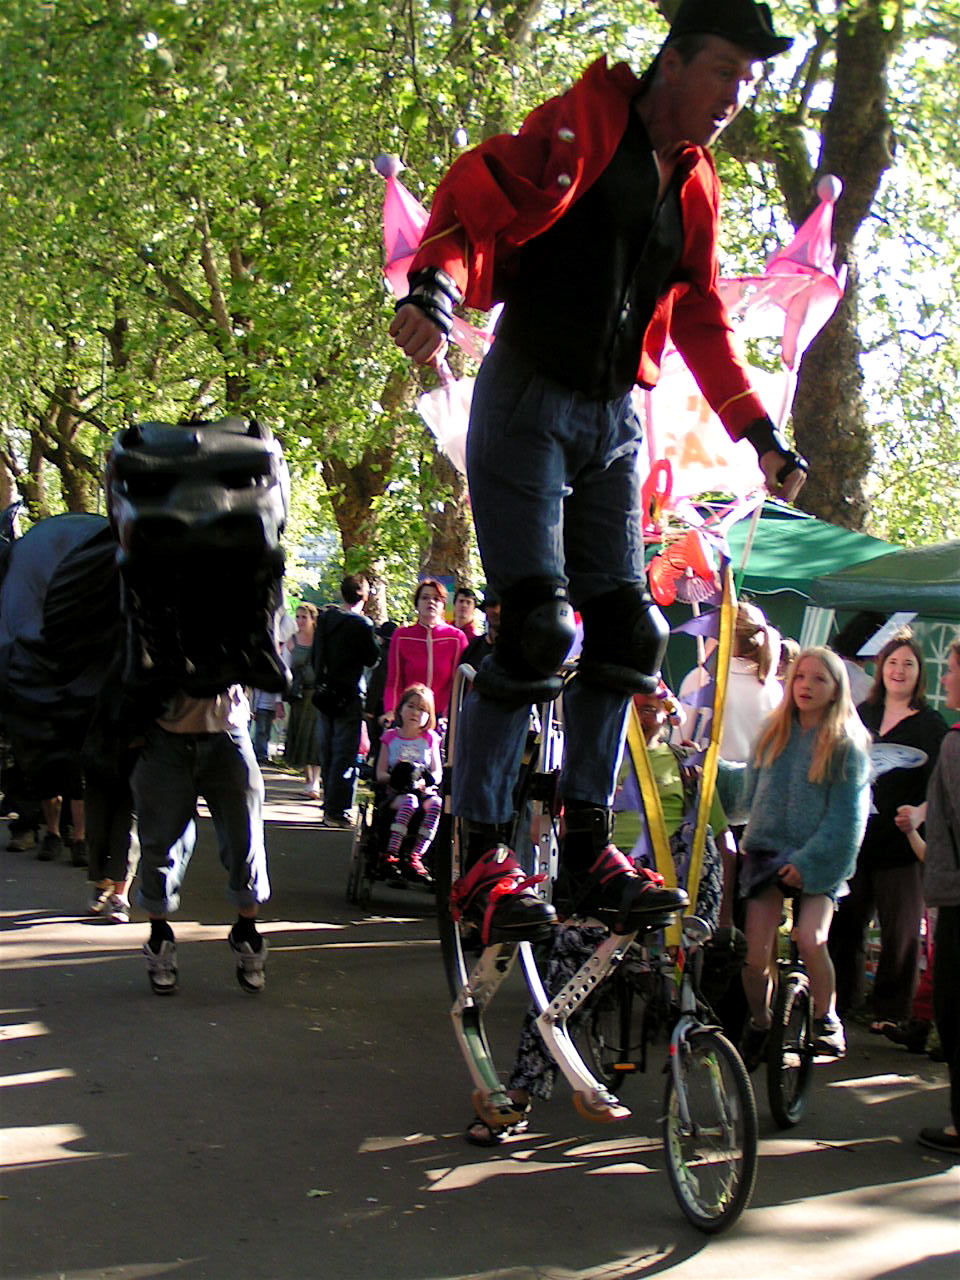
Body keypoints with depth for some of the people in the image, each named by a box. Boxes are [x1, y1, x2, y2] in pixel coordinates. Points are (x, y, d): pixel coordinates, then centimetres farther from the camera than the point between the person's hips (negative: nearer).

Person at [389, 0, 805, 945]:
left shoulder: (695, 189, 14)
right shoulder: (580, 126, -5)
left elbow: (703, 324, 21)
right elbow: (475, 202, -16)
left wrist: (760, 436, 15)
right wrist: (434, 290, -36)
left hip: (615, 420, 7)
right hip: (530, 399, -7)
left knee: (627, 630, 1)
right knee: (537, 624, -17)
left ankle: (587, 845, 10)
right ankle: (481, 856, -10)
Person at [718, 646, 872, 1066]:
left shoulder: (847, 745, -1)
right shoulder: (774, 732, 12)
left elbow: (846, 814, -6)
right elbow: (750, 786, 25)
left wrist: (808, 861, -14)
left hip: (818, 861, -3)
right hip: (766, 850, 3)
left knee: (810, 939, -23)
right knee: (756, 953, -5)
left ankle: (826, 1017, 1)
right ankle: (758, 1027, 19)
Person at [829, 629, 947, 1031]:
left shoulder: (931, 724, 2)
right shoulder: (861, 714, 13)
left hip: (901, 844, -4)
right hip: (854, 837, 4)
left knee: (900, 930, 0)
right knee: (845, 921, 7)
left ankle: (891, 1010, 9)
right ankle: (841, 998, 21)